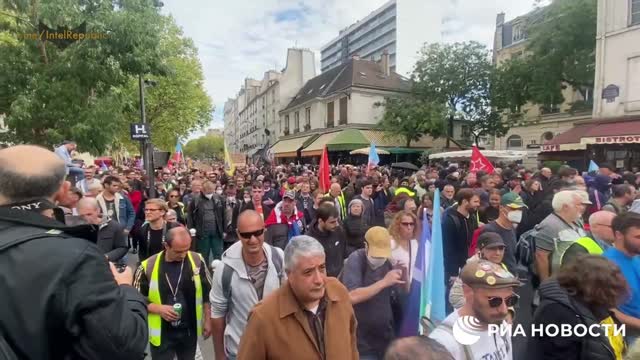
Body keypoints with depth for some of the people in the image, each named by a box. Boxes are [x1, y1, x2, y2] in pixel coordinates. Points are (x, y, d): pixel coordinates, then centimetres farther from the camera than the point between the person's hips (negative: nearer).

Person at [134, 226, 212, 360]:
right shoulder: (148, 266, -16)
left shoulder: (197, 261, -12)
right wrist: (159, 309, -20)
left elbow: (207, 294, 0)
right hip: (162, 333, -1)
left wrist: (207, 321, 2)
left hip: (190, 330, 2)